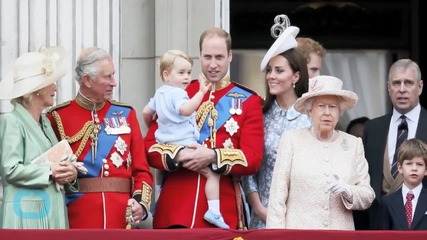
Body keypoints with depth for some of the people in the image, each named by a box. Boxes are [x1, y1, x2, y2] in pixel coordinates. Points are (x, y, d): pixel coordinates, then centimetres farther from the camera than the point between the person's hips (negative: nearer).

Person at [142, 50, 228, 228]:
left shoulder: (159, 93, 17)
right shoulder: (177, 93, -13)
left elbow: (146, 113, 28)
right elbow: (186, 109, -34)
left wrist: (151, 127, 46)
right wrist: (201, 93, -34)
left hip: (165, 146, 9)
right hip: (184, 145, -9)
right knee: (212, 173, -11)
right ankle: (213, 210, -23)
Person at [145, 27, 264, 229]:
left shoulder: (248, 101, 6)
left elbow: (253, 158, -3)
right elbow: (150, 147, 5)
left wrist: (213, 156, -18)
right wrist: (178, 155, -16)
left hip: (223, 212, -1)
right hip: (175, 211, 1)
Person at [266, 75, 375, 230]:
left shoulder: (353, 144, 10)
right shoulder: (291, 140, 5)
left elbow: (367, 197, 8)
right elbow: (278, 195, 1)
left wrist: (348, 191, -12)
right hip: (298, 233, -2)